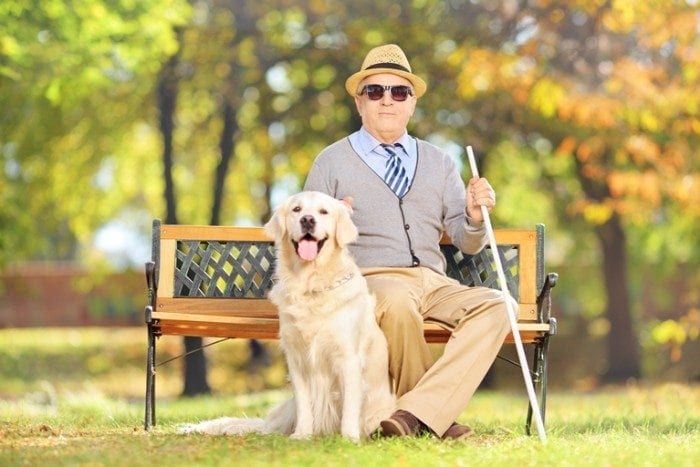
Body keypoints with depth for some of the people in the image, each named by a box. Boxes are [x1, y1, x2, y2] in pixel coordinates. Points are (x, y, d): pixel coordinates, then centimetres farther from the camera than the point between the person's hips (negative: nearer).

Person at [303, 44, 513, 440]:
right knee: (398, 303, -39)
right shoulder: (332, 162, 11)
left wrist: (474, 215, -7)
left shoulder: (439, 163, 20)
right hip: (368, 279, -4)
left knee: (495, 306, -27)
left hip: (433, 281, 4)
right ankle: (436, 415, -19)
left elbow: (468, 243, 16)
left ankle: (417, 413, -33)